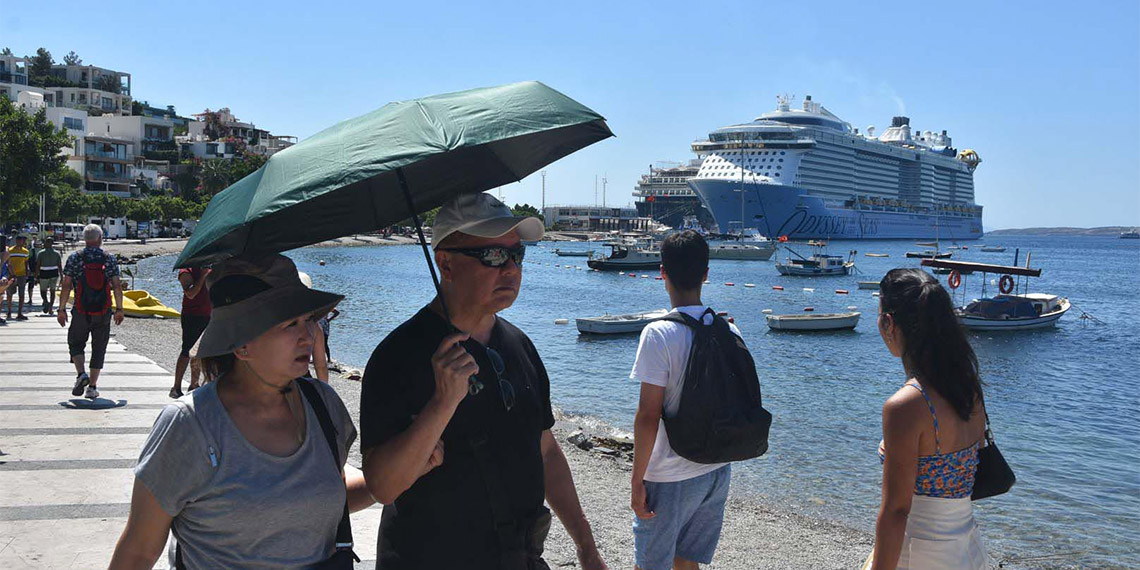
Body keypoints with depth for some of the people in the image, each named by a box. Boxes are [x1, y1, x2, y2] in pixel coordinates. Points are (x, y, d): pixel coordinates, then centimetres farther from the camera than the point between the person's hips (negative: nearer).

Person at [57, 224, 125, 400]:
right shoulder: (109, 258, 0)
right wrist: (119, 309, 5)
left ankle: (81, 373, -8)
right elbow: (117, 286, -2)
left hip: (81, 312, -1)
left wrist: (61, 309, 2)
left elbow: (66, 286, -4)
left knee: (76, 344, 15)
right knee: (99, 349, 9)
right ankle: (92, 387, 8)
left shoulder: (75, 258, -2)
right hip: (103, 312, 1)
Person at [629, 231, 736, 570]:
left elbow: (648, 416, -19)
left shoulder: (659, 334, -18)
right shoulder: (730, 333, 1)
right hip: (718, 472, 6)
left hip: (671, 479, -6)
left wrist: (637, 481, -11)